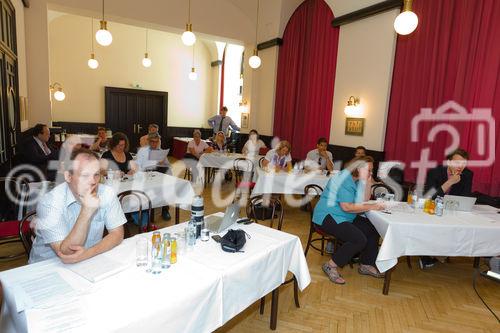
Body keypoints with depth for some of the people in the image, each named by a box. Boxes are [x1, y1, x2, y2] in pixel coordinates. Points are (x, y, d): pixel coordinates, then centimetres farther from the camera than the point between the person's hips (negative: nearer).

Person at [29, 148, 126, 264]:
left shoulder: (107, 194, -9)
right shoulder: (49, 203, -17)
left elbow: (117, 234, -8)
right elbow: (65, 253, -22)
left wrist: (88, 253, -23)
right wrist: (87, 211, -31)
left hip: (89, 261, 2)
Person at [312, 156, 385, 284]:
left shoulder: (356, 179, 12)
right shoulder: (345, 179, -19)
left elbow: (364, 200, 6)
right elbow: (346, 207, -26)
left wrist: (368, 182, -2)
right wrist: (371, 207, -21)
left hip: (344, 217, 10)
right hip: (328, 217, -10)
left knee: (373, 230, 3)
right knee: (359, 239, -24)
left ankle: (366, 264, 15)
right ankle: (331, 266, -10)